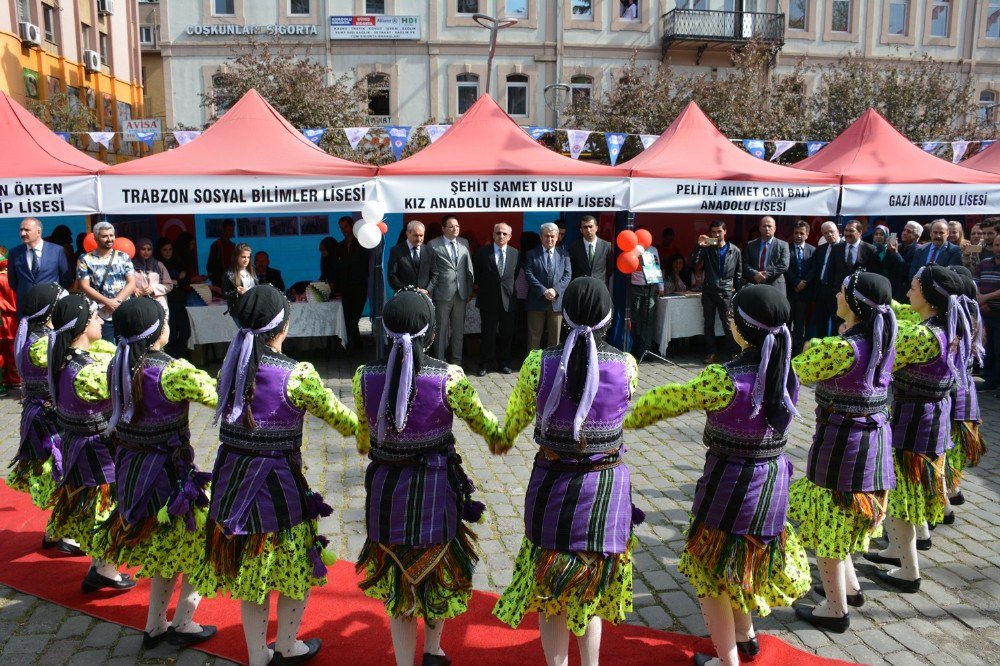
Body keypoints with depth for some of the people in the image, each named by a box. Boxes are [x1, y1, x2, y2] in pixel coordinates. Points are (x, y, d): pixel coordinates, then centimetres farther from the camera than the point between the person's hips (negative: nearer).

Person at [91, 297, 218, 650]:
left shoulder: (117, 366, -2)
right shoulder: (173, 371, -23)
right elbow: (220, 396, -19)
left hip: (130, 469, 7)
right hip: (170, 472, -7)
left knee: (162, 547, 24)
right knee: (202, 543, 13)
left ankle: (155, 625, 32)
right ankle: (183, 625, 20)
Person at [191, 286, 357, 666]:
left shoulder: (230, 367, -1)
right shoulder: (297, 374, -17)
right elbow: (338, 417, -6)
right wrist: (365, 431, 13)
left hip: (232, 479, 6)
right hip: (278, 484, -5)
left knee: (250, 573, 19)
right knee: (297, 568, 18)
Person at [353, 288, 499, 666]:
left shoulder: (365, 377, -11)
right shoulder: (449, 377, -18)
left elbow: (363, 436, 5)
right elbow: (481, 422, -2)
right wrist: (499, 436, 20)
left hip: (386, 488, 2)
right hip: (436, 488, -1)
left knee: (397, 580, 18)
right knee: (439, 569, 24)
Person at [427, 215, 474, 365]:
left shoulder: (464, 243, 8)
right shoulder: (433, 245, -3)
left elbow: (469, 268, 9)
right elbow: (431, 272, -4)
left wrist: (470, 289, 7)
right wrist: (429, 291, -8)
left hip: (461, 293, 4)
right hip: (442, 293, -4)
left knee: (459, 329, 11)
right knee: (441, 329, 5)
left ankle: (456, 360, 22)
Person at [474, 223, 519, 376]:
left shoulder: (515, 254, 4)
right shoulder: (483, 252, -2)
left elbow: (516, 275, 11)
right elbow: (476, 274, 5)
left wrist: (510, 290, 4)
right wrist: (481, 289, 6)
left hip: (508, 300, 2)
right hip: (488, 300, -2)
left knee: (507, 334, 9)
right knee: (488, 334, 3)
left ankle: (504, 363, 23)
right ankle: (485, 364, 15)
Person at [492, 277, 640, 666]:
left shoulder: (538, 363, -15)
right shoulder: (627, 366, -13)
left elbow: (519, 411, 4)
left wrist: (504, 438, 26)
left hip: (552, 485, -1)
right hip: (606, 488, 1)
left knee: (550, 592, 18)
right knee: (591, 588, 23)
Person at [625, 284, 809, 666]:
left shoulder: (726, 380, -25)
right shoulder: (786, 374, -6)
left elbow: (668, 400, -15)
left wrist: (627, 419, 1)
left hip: (731, 484, -7)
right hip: (774, 480, 7)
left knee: (711, 570, 13)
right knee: (746, 559, 29)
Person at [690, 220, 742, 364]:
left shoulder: (734, 251, 6)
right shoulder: (706, 249, 7)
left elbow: (738, 274, 11)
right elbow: (693, 264, -6)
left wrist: (736, 290, 5)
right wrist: (699, 247, -16)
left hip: (726, 293, -2)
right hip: (709, 292, 2)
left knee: (728, 324, -3)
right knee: (709, 324, 6)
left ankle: (732, 352, 6)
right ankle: (711, 352, 14)